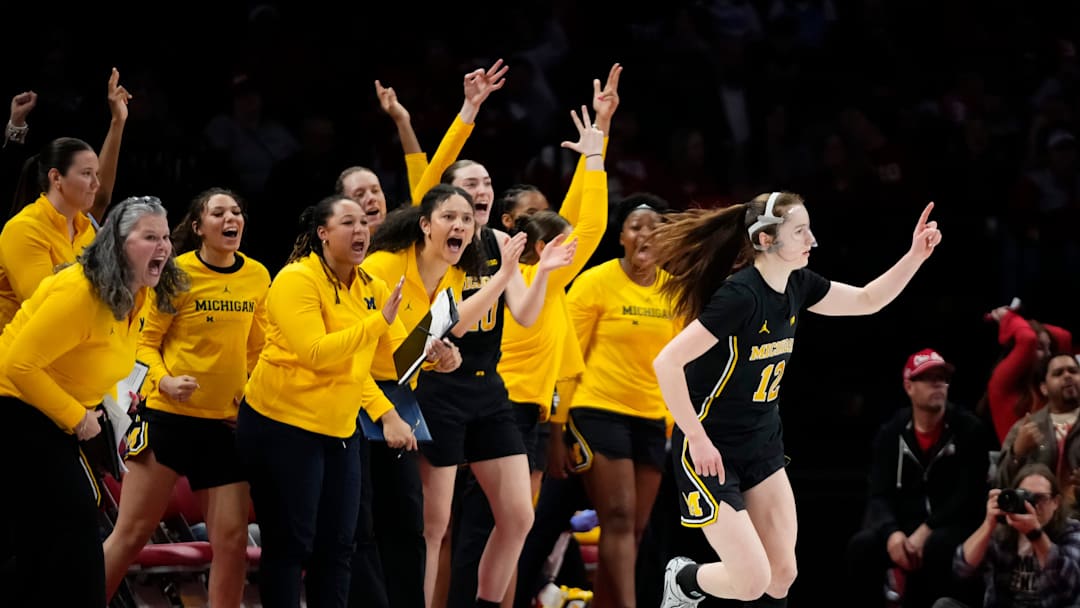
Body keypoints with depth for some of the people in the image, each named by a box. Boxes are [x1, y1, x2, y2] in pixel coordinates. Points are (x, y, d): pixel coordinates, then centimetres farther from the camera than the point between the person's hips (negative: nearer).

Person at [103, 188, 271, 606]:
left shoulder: (258, 277, 5)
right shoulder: (178, 272, -8)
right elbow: (146, 342, -3)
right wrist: (164, 380, -20)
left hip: (226, 422, 4)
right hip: (168, 415, -4)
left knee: (232, 540, -1)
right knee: (132, 532, -3)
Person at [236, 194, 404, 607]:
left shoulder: (368, 287, 8)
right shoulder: (297, 280, -15)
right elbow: (314, 353, -26)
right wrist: (379, 322, -26)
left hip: (339, 429, 8)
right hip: (282, 425, -8)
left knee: (336, 545, 8)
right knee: (289, 545, -4)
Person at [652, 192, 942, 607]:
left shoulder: (796, 285, -1)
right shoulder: (741, 295, -25)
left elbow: (867, 300, 13)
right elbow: (667, 363, -27)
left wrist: (916, 255, -3)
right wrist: (697, 439, -23)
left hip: (763, 448, 8)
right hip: (712, 452, -8)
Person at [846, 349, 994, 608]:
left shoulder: (970, 430, -3)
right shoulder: (891, 433, 7)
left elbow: (969, 495, -11)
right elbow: (880, 496, -1)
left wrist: (926, 531, -22)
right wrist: (892, 533, -24)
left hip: (955, 526, -3)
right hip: (904, 525, 3)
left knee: (937, 547, -38)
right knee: (861, 545, -26)